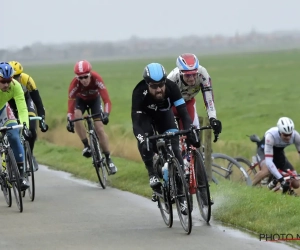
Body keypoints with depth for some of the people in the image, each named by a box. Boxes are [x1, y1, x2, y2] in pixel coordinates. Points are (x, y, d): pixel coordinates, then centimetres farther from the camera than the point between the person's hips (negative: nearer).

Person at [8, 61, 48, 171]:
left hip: (25, 101, 0)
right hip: (8, 103, 0)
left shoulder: (26, 80, -33)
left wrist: (42, 120, -33)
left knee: (31, 131, -18)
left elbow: (37, 101, -29)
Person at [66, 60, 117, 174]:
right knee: (77, 116, -32)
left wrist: (106, 114, -54)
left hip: (95, 99, 0)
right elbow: (71, 102, -35)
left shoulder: (96, 78, -37)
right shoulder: (75, 83, -35)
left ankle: (108, 159, 0)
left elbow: (106, 98, -40)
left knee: (99, 129, -10)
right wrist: (70, 120, -46)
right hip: (81, 99, 0)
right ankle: (86, 146, -18)